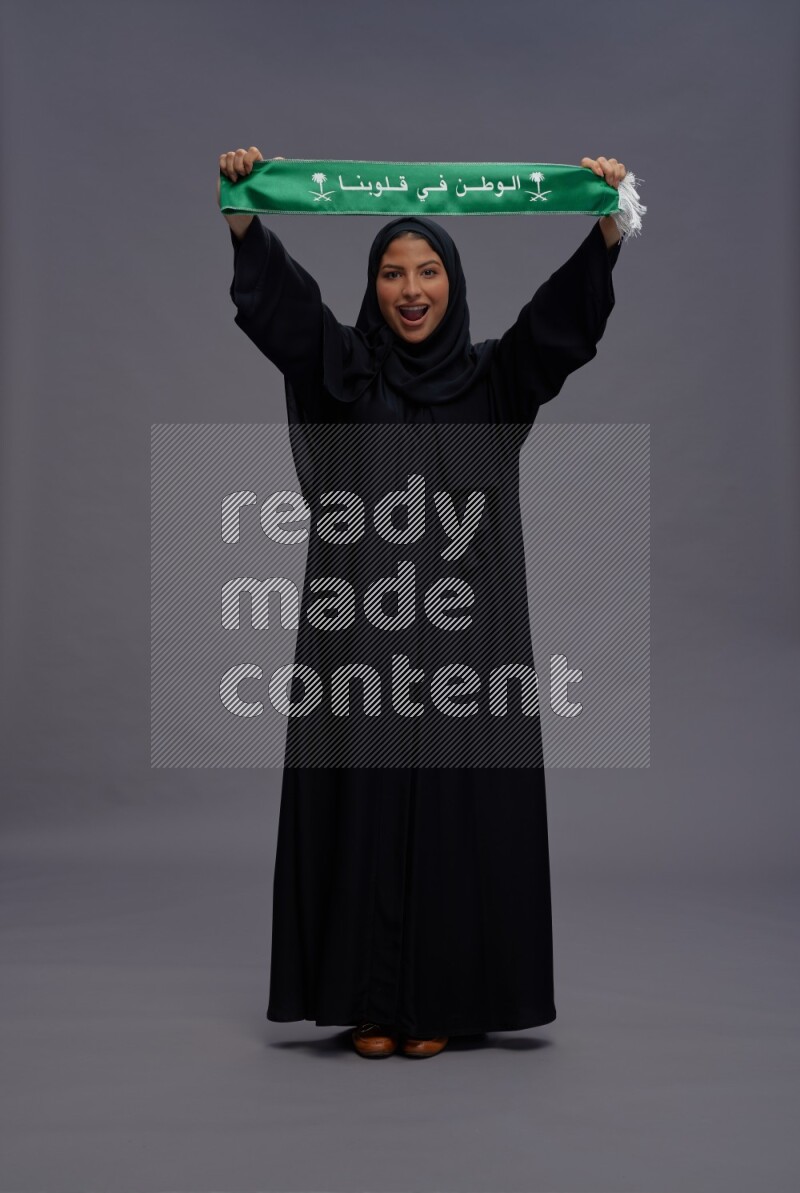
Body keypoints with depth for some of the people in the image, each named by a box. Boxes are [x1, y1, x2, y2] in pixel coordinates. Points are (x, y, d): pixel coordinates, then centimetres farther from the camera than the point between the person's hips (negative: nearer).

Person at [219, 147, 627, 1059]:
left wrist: (608, 223, -25)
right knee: (362, 811, 2)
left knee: (456, 813, 3)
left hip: (466, 633, 1)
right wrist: (242, 211, -27)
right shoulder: (342, 371, 5)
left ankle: (439, 1000, 16)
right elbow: (276, 291, -10)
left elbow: (565, 311, -9)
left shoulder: (495, 379, 7)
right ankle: (368, 1000, 15)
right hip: (360, 631, 0)